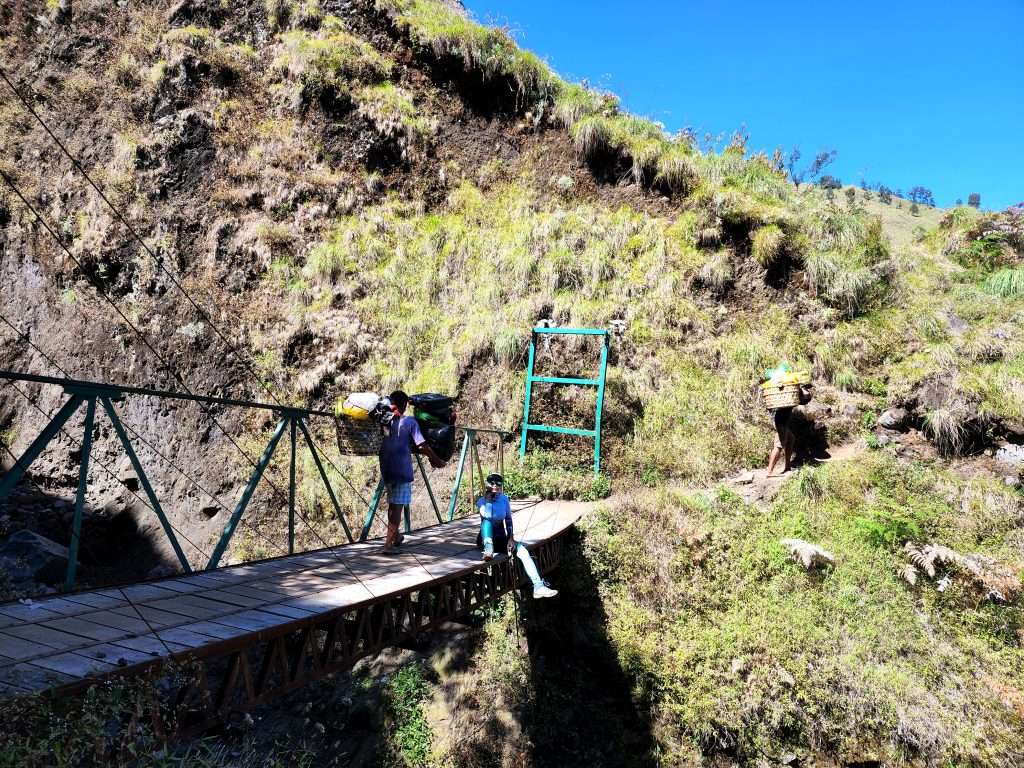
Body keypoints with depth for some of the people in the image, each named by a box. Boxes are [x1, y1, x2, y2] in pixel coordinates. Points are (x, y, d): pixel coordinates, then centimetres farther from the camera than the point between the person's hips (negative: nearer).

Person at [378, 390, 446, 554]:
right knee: (398, 506, -2)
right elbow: (422, 446, -11)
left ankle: (396, 536, 35)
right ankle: (388, 544, -7)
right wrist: (437, 460, 0)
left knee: (392, 504, 20)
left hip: (386, 470, 5)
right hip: (402, 471, -5)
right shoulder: (409, 422, -7)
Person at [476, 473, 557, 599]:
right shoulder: (481, 501, -7)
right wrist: (487, 499, -26)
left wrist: (511, 538, -12)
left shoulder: (504, 499, 2)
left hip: (501, 539, 3)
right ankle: (488, 551, -52)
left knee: (523, 551, -24)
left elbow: (508, 520, 0)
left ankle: (538, 587, -32)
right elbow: (486, 516, -24)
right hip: (486, 539, -3)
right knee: (487, 520, -34)